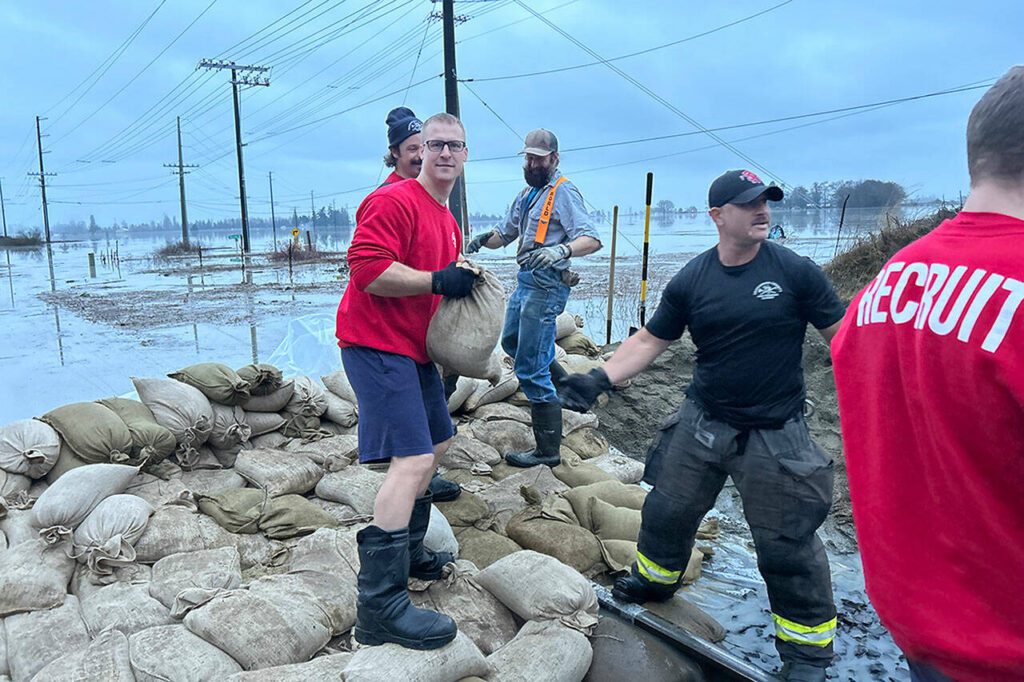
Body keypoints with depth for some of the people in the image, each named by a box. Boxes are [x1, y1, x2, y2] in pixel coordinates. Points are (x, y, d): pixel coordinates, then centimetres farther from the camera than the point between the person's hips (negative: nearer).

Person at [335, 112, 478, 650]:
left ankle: (409, 553, 36)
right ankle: (380, 605, -13)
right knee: (413, 460, -19)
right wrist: (438, 280, -23)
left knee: (434, 447, 20)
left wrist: (462, 281, 10)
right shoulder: (394, 201, -13)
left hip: (414, 348, 11)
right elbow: (367, 269, -25)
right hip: (378, 345, -11)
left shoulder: (448, 221, 17)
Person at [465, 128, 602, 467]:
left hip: (546, 284, -10)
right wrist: (482, 239, -2)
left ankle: (547, 451, 1)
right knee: (511, 341, 29)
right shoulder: (527, 193, 17)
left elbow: (592, 239, -22)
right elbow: (505, 233, 20)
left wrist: (561, 250, -41)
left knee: (530, 369, -9)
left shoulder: (563, 191, -11)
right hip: (526, 280, 10)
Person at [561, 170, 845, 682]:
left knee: (787, 545, 3)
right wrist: (600, 379, -8)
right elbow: (649, 340, 2)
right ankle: (653, 581, 47)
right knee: (667, 510, 16)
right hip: (702, 423, 3)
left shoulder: (795, 271, -10)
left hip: (775, 433, -3)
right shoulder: (691, 281, -2)